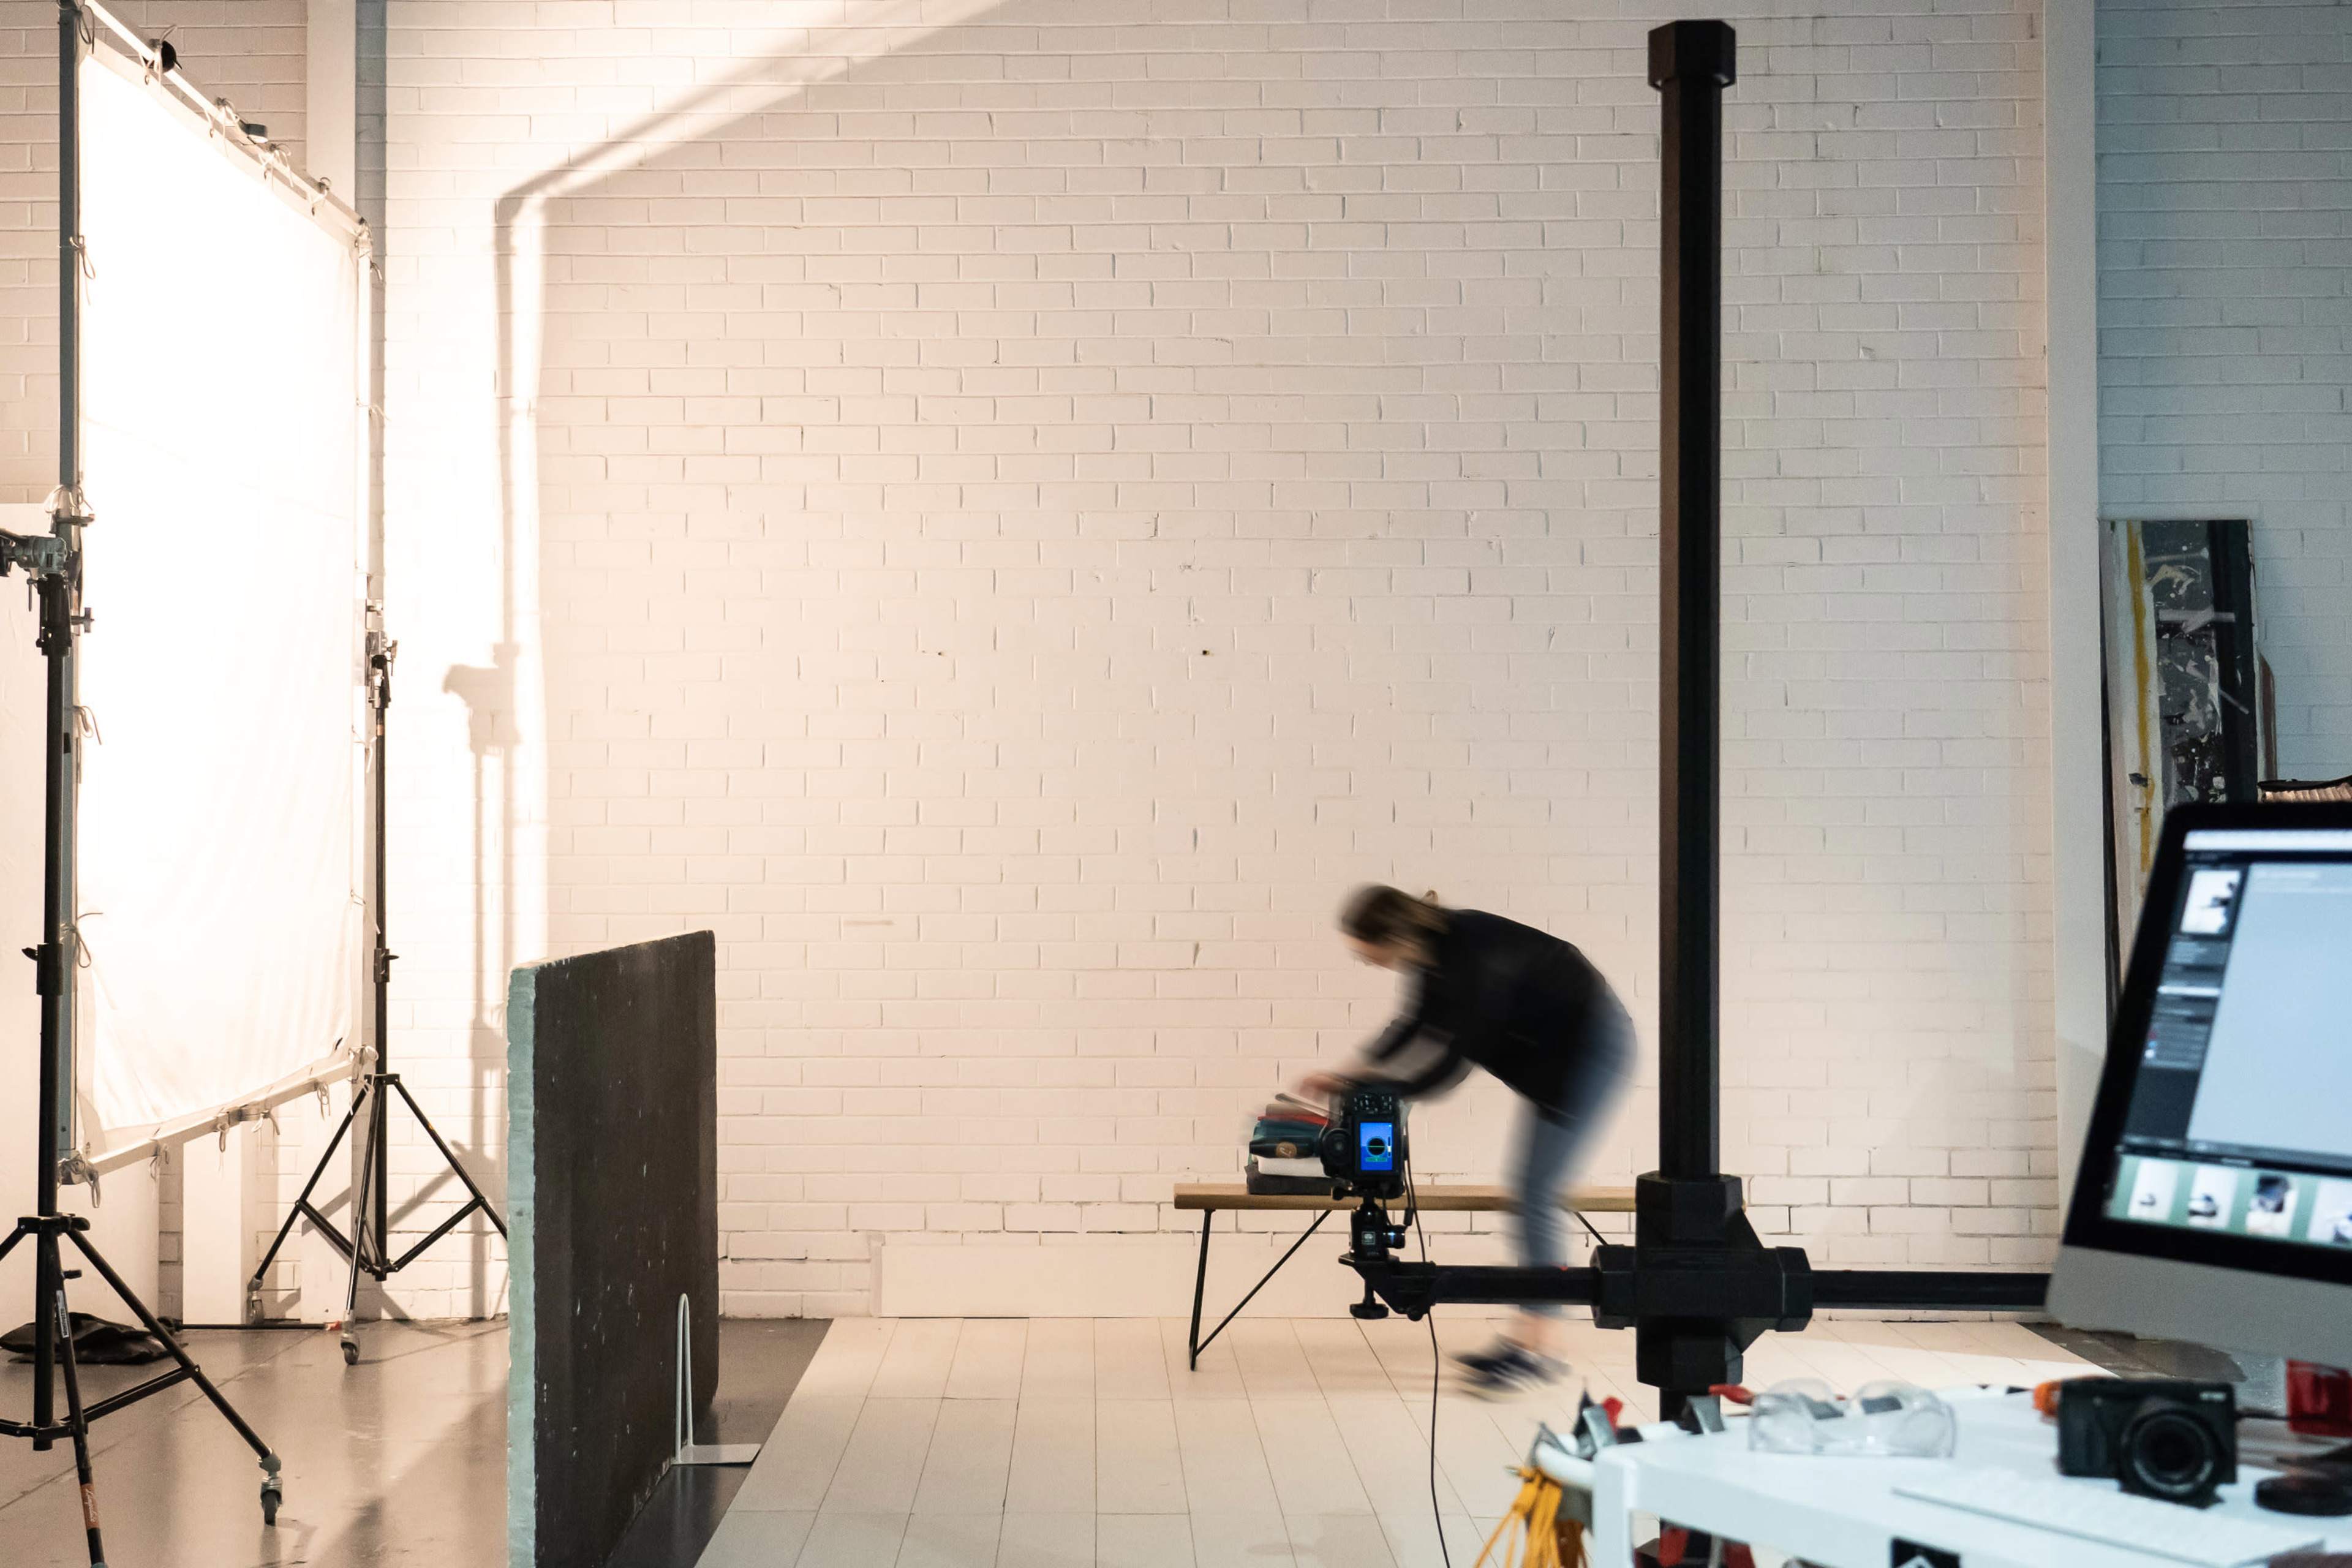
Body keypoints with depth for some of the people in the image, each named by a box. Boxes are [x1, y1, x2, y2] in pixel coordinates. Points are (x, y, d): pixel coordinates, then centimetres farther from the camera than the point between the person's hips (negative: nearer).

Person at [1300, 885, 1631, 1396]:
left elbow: (1454, 1059, -22)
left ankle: (1544, 1348, -8)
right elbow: (1418, 1024, 16)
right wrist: (1355, 1074, 11)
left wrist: (1372, 1090, -13)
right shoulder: (1435, 946, 0)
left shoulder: (1470, 956, -28)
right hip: (1558, 1053, 10)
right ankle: (1530, 1332, 13)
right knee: (1529, 1192, 9)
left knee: (1536, 1195, -11)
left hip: (1592, 1050, -10)